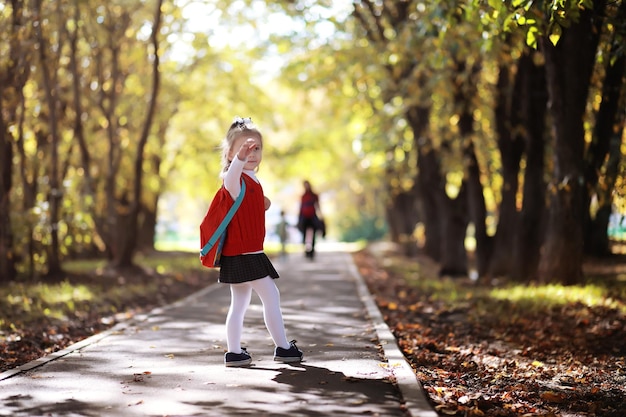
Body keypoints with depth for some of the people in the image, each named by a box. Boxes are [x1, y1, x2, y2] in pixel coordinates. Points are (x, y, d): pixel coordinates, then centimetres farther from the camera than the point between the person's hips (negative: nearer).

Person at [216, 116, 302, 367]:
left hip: (243, 253, 10)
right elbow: (230, 179, -43)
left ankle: (234, 352, 17)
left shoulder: (250, 181, 16)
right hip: (244, 253, -10)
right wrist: (240, 158, -60)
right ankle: (282, 347, 3)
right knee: (271, 296, -4)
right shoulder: (238, 180, -15)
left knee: (240, 303, 13)